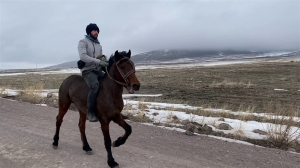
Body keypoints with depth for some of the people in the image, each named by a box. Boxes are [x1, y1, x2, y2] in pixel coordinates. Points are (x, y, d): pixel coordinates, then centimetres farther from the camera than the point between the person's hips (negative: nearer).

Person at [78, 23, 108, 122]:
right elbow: (83, 56, -18)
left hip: (98, 70, 7)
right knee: (95, 85, -34)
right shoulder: (83, 42, -1)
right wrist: (98, 61, -27)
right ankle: (90, 112, -23)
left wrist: (105, 63, -1)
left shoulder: (99, 45, 20)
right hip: (88, 71, -7)